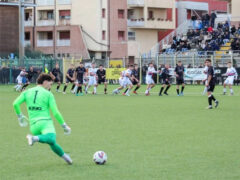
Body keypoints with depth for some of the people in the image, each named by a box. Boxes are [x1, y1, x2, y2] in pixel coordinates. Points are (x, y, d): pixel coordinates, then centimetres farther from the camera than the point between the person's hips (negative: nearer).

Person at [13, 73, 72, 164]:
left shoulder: (27, 92, 14)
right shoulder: (48, 94, 4)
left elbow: (15, 104, 3)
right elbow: (55, 113, -1)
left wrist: (20, 116, 19)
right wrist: (64, 125, 9)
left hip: (34, 125, 6)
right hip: (45, 122, -6)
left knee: (52, 143, 23)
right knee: (51, 140, -33)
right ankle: (35, 138, -52)